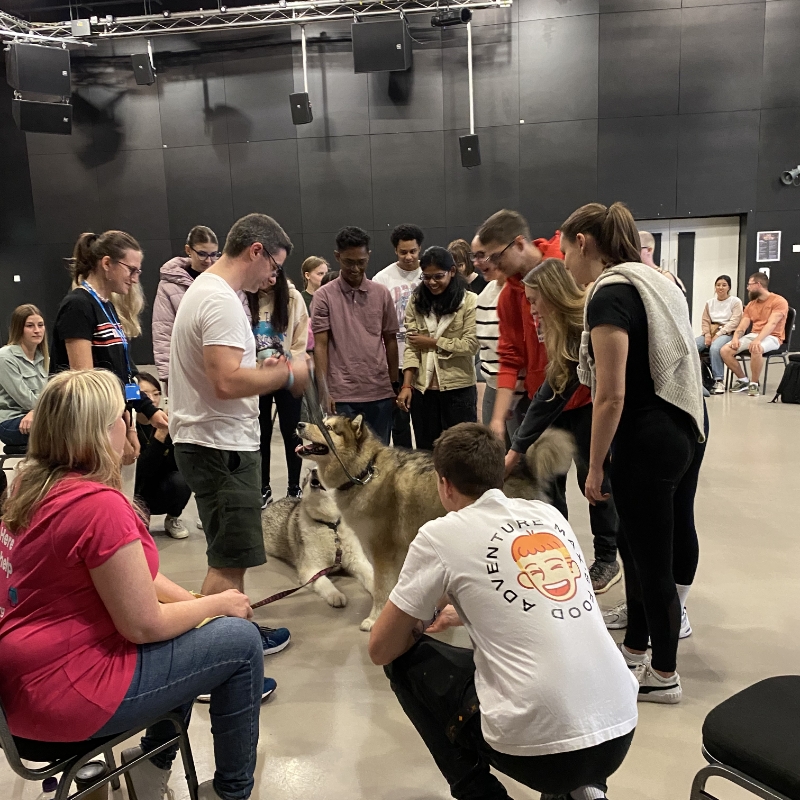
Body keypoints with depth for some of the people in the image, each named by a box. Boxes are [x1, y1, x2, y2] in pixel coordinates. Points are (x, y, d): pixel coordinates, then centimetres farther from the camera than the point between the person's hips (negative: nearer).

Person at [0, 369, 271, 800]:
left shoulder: (37, 486, 3)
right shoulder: (100, 504, -27)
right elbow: (143, 625, -21)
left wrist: (197, 602, 3)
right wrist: (218, 604, -5)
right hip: (64, 689, -9)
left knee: (192, 630, 22)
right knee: (240, 640, -1)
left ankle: (153, 765, 32)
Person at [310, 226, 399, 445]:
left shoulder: (382, 294, 6)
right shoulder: (324, 296, -2)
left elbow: (390, 340, 11)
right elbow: (320, 346, -4)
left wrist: (394, 384, 9)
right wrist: (323, 390, -11)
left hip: (380, 392, 3)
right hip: (342, 395, -2)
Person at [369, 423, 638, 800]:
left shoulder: (441, 533, -4)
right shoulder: (549, 514, 11)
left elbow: (381, 649, 4)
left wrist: (412, 624, 24)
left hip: (538, 746, -5)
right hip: (620, 731, 6)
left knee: (405, 658, 14)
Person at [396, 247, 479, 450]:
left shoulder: (469, 301, -5)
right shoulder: (416, 301, 6)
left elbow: (471, 344, -12)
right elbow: (411, 345, 0)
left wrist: (433, 343, -7)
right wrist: (406, 385, -7)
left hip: (458, 388, -3)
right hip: (423, 388, 4)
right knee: (426, 450, 14)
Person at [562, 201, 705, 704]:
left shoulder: (609, 294, -15)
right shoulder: (653, 281, 12)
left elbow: (611, 396, -19)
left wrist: (595, 468, -11)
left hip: (647, 440, -9)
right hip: (687, 427, 9)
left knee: (651, 559, 6)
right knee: (642, 547, 20)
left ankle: (664, 676, 24)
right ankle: (636, 650, 36)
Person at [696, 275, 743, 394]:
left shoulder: (736, 301, 4)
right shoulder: (710, 302, 20)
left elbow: (734, 322, -7)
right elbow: (705, 320, 14)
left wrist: (718, 334, -17)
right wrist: (707, 334, -7)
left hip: (727, 333, -5)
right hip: (711, 332, 5)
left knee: (715, 348, -38)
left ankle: (718, 381, -31)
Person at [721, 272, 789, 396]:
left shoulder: (779, 301, -5)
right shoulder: (750, 305, 16)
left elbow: (772, 324, -19)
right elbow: (742, 326, 8)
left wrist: (758, 340, -35)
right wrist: (736, 338, -15)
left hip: (771, 337, -6)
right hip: (752, 335, 6)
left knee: (756, 349, -41)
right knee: (725, 350, -17)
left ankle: (754, 384, -22)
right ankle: (743, 380, -2)